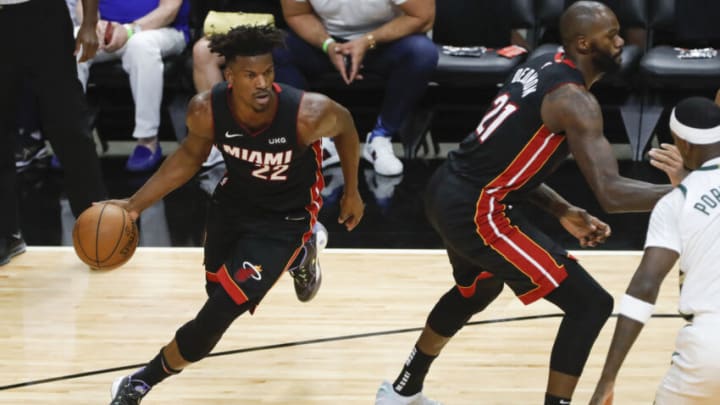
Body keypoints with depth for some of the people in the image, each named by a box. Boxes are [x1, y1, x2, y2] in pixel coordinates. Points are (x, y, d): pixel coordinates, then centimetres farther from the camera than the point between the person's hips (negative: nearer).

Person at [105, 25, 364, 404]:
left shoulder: (308, 113, -36)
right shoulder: (205, 110, -27)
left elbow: (344, 124, -10)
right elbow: (190, 155, -4)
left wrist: (351, 192, 2)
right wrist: (136, 204, -11)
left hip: (285, 217, -4)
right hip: (233, 200, 4)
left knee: (219, 312, -15)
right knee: (219, 291, 28)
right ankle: (298, 254, 57)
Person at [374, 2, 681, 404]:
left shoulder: (541, 67, 11)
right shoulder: (574, 100, -17)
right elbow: (611, 193, -26)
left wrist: (563, 212, 13)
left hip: (449, 192, 10)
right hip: (477, 212, -10)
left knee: (478, 288, 38)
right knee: (590, 304, -4)